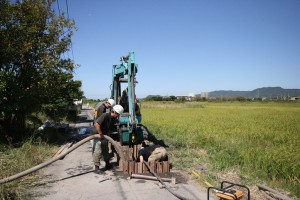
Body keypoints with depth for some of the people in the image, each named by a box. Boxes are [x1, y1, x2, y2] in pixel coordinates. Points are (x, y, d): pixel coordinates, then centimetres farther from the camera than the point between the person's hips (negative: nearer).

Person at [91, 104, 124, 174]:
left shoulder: (112, 119, 2)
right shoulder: (105, 115, -25)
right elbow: (96, 124, -34)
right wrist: (100, 133, -27)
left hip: (104, 135, 9)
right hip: (97, 135, -9)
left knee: (105, 150, 18)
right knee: (98, 151, -8)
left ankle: (107, 165, 32)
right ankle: (96, 168, 1)